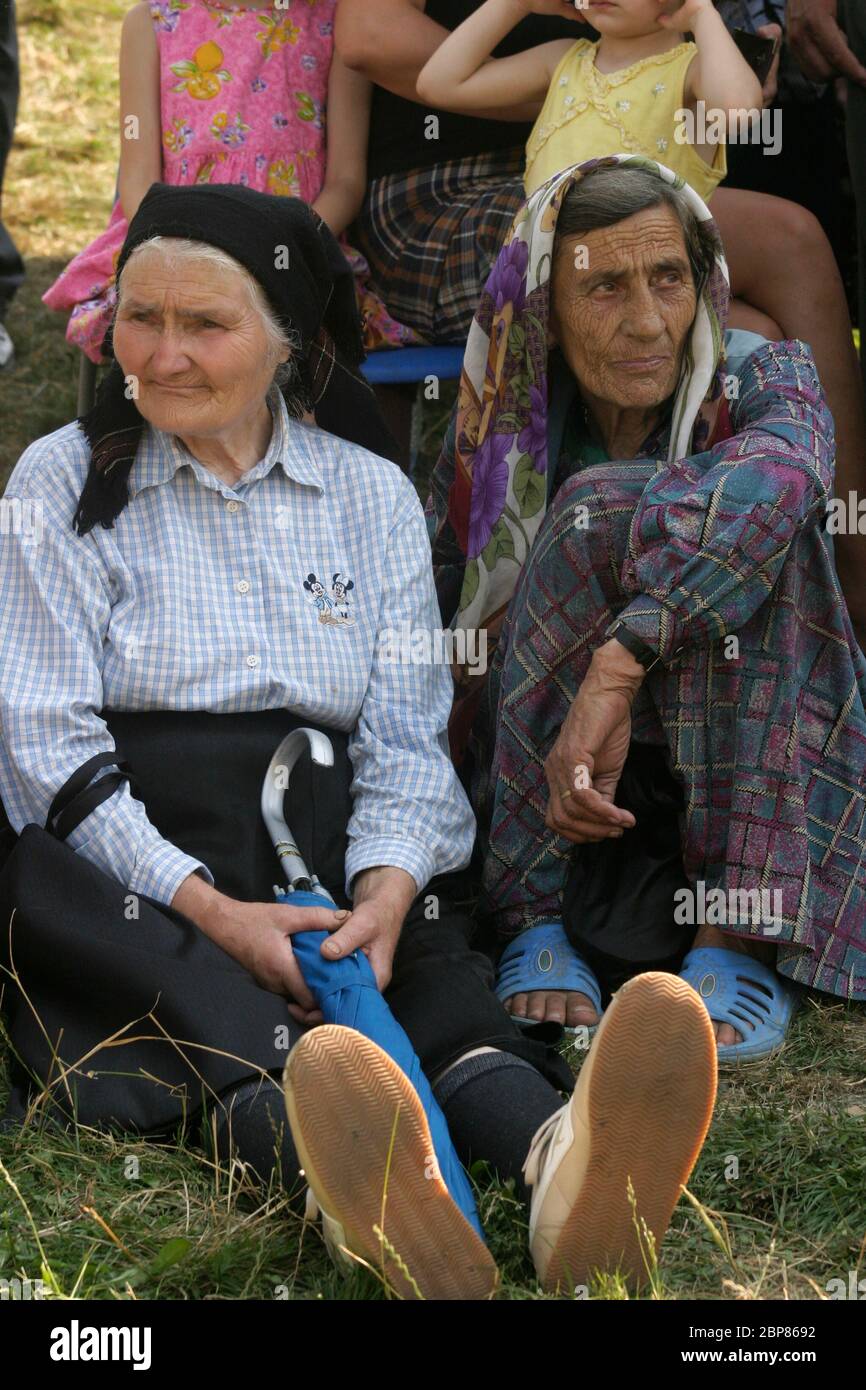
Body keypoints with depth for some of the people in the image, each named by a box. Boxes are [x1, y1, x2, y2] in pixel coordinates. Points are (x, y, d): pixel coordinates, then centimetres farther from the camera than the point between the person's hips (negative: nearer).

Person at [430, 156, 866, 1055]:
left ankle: (740, 939, -30)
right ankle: (539, 919, -21)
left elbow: (774, 480, -30)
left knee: (727, 529, -26)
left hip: (764, 799, -1)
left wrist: (614, 672, -43)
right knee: (600, 507, -22)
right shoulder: (502, 434, 3)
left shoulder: (763, 383, -5)